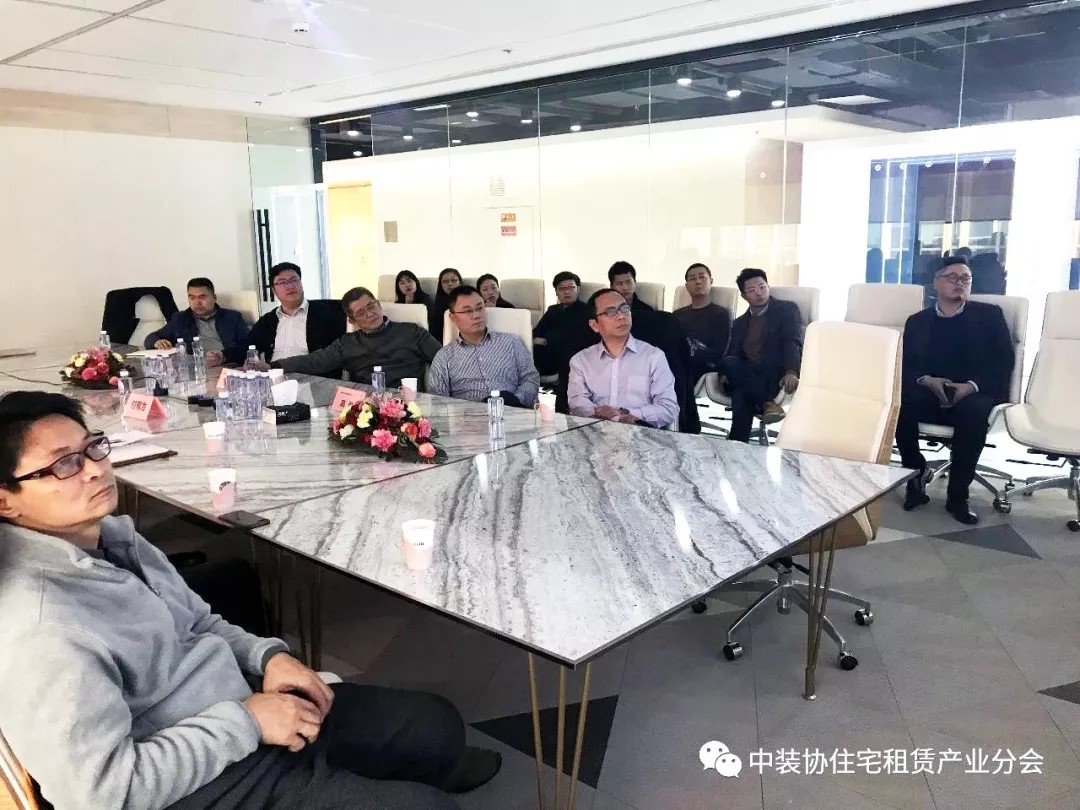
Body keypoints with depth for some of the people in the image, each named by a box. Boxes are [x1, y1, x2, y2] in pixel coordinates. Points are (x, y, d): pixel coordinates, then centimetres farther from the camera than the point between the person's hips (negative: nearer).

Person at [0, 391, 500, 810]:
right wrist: (245, 722, -22)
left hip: (236, 708, 8)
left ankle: (436, 769, 48)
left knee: (437, 722, 13)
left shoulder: (107, 532, 1)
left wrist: (266, 656, -4)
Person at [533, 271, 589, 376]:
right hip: (545, 350, 6)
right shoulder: (553, 310, 30)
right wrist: (535, 339, -7)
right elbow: (538, 330, 18)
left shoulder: (585, 310, 7)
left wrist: (546, 341, -15)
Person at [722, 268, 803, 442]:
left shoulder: (787, 309, 9)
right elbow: (733, 354, 14)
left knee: (741, 395, -34)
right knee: (729, 362, -33)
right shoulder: (739, 323, 25)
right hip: (747, 377, 4)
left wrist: (791, 372, -28)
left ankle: (735, 445, -32)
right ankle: (767, 403, -40)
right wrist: (727, 375, -12)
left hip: (776, 376, -4)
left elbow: (793, 343, -8)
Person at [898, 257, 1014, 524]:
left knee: (975, 411, -37)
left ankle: (958, 495, -23)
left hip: (973, 396, -1)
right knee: (900, 403, -32)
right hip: (929, 396, 2)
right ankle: (915, 477, -13)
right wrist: (927, 380, -17)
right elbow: (906, 366, 6)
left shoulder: (989, 315, 12)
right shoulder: (917, 321, 16)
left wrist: (972, 386, -16)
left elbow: (1004, 361, 1)